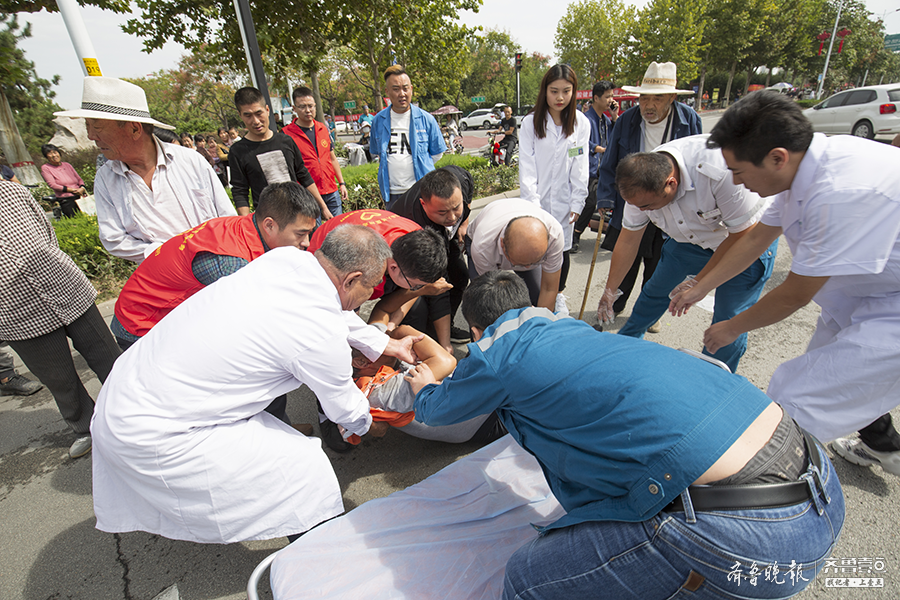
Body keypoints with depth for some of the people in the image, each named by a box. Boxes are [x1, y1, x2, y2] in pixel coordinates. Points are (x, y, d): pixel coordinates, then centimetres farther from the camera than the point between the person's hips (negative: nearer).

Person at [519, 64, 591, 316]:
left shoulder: (581, 123, 3)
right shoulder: (531, 122, -1)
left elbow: (580, 166, 2)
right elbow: (527, 166, -6)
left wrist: (577, 202, -4)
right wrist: (532, 202, -13)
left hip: (564, 200, 2)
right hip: (537, 199, -1)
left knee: (562, 250, 10)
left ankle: (558, 296, 32)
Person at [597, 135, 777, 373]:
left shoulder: (720, 171, -40)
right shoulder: (641, 184, -21)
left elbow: (744, 236, -27)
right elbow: (627, 241, -9)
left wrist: (699, 282, -23)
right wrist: (609, 292, -2)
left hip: (748, 239, -4)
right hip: (692, 239, 5)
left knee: (728, 320, -5)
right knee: (656, 290, 9)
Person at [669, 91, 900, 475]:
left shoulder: (842, 194, -34)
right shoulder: (805, 167, -5)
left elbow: (794, 296, -23)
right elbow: (755, 239, 9)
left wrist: (732, 328, -6)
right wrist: (699, 289, 17)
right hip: (865, 288, 10)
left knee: (791, 400, -15)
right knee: (830, 369, 29)